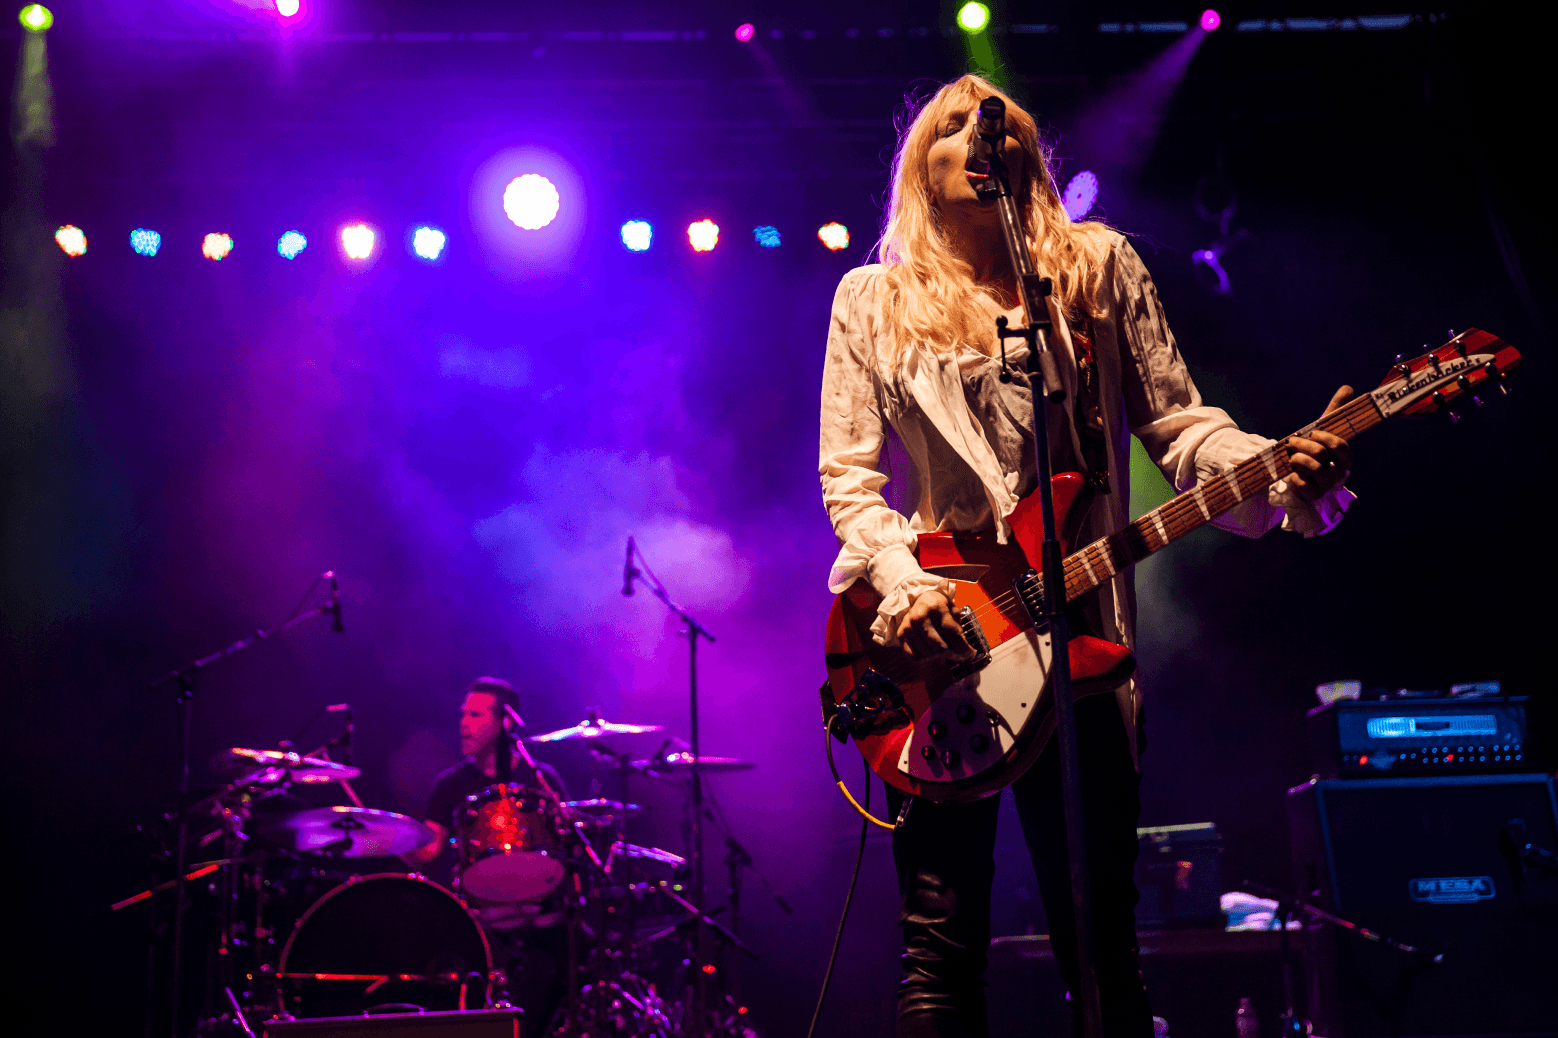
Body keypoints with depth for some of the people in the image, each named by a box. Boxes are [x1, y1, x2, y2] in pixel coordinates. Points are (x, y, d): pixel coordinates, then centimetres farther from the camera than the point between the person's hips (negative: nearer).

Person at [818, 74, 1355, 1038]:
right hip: (934, 632, 0)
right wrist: (902, 582, -14)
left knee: (1101, 939, 3)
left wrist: (1284, 477, -15)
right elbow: (847, 472, 4)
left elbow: (1179, 425, 5)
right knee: (941, 942, 0)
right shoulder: (873, 299, 9)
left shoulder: (1099, 265, 10)